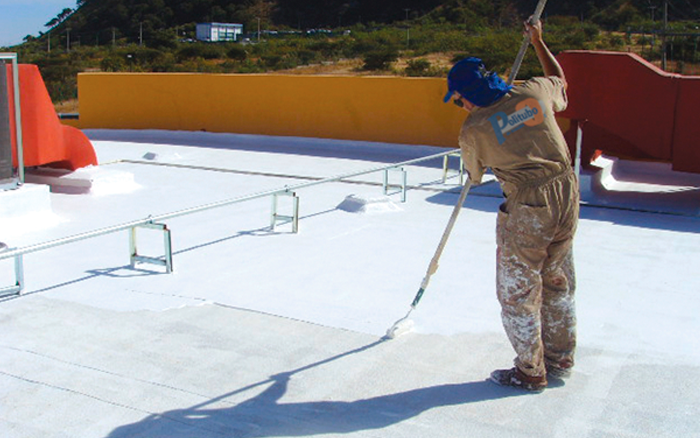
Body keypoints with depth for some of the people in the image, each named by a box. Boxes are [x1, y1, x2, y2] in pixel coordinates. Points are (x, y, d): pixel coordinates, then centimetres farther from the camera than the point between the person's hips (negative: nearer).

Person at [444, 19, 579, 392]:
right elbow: (560, 80, 25)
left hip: (527, 208, -6)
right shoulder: (535, 91, 0)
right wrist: (538, 42, 35)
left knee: (517, 292, 9)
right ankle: (559, 360, 35)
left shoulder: (473, 129, -10)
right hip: (566, 196, 7)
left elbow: (475, 176, 7)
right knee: (558, 283, 20)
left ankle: (531, 372, 21)